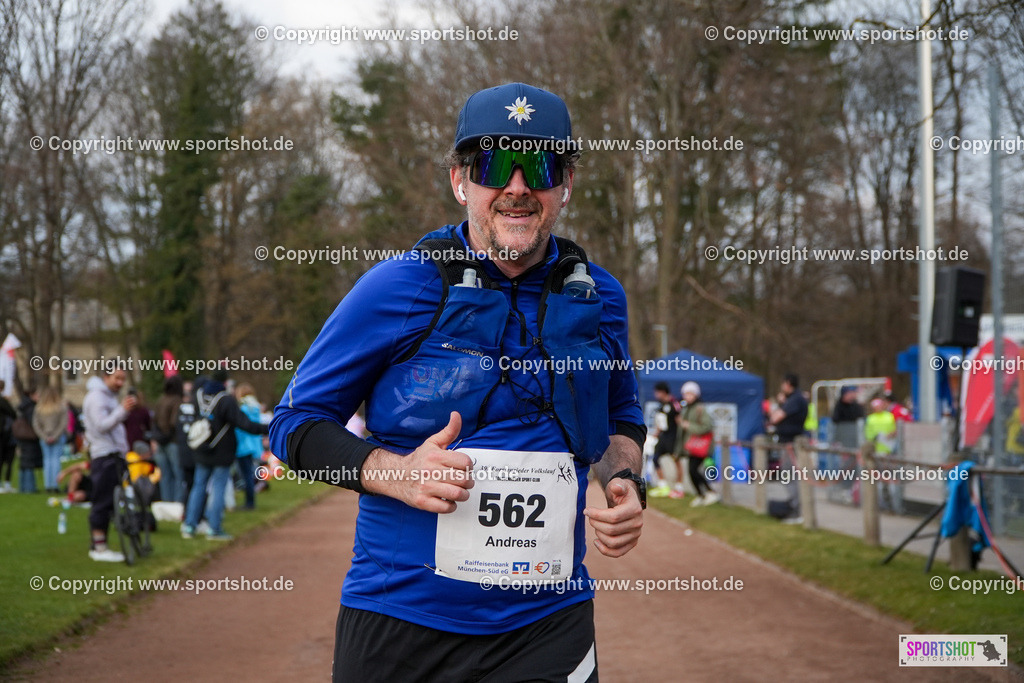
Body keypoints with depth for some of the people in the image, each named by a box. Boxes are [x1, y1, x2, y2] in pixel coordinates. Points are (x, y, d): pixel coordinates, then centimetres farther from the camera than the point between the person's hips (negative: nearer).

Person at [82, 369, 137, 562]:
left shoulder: (110, 396, 21)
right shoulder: (96, 396, -11)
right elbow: (102, 425, -24)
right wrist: (122, 410, -33)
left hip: (115, 455, 10)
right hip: (104, 456, -10)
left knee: (108, 503, 11)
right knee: (103, 502, -9)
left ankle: (98, 546, 17)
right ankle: (99, 547, -7)